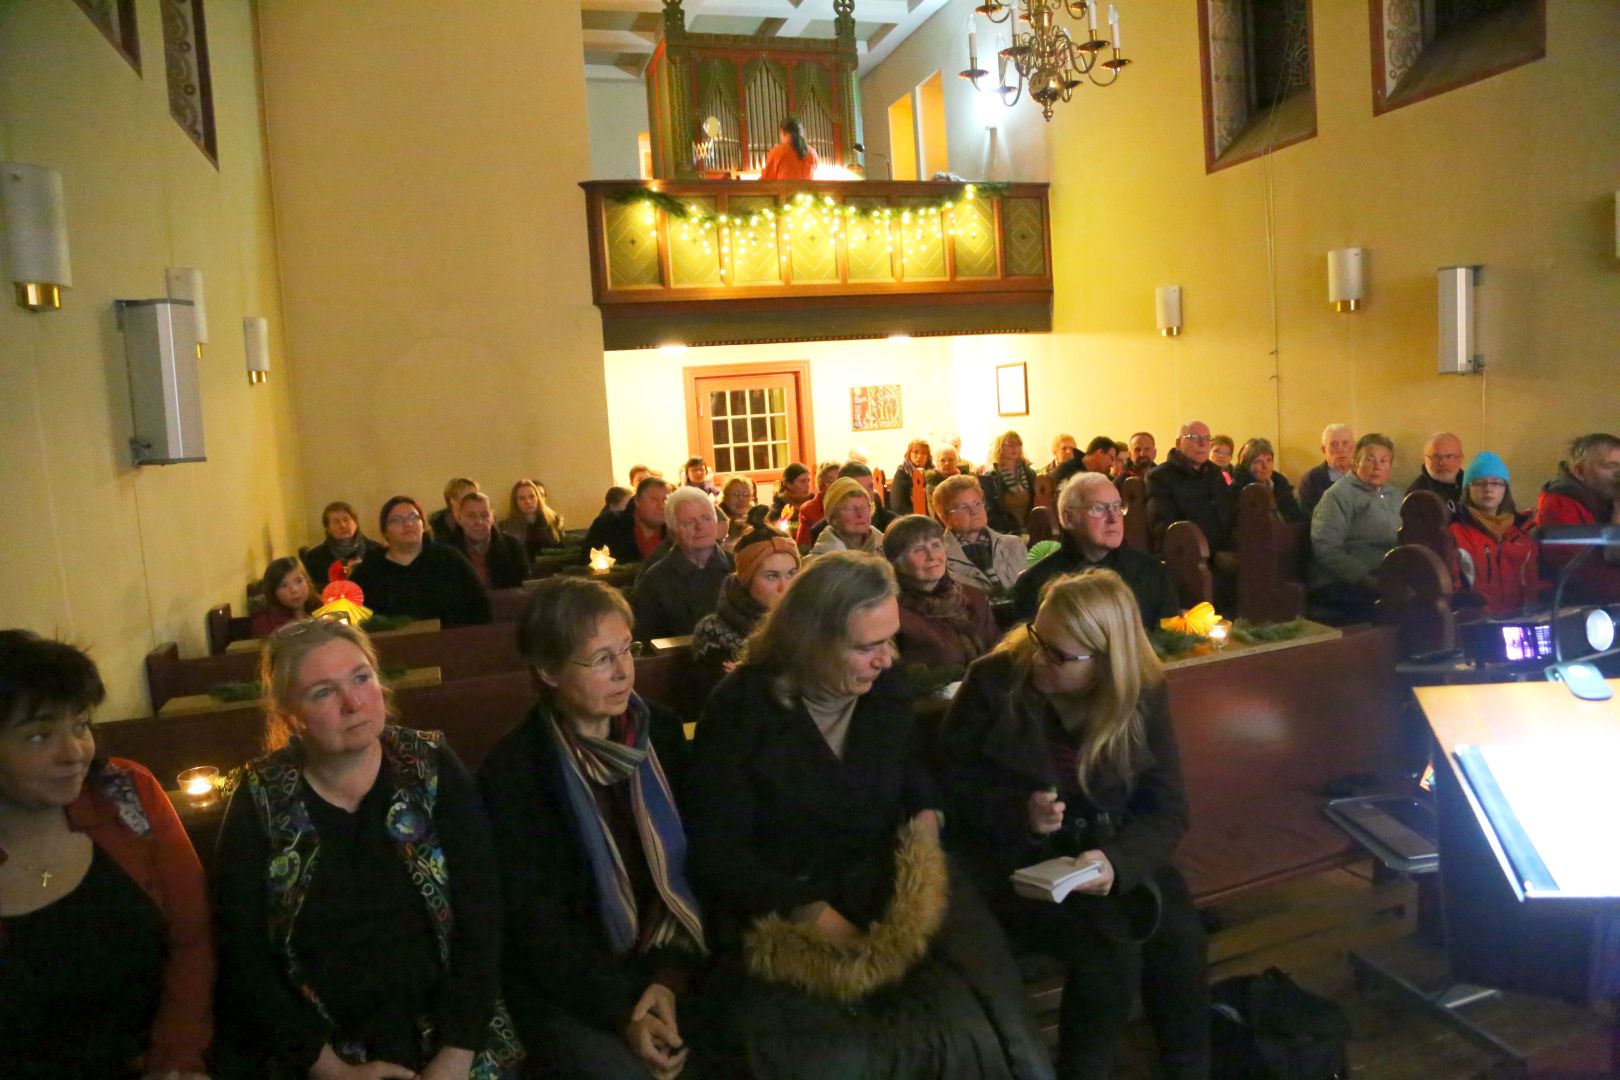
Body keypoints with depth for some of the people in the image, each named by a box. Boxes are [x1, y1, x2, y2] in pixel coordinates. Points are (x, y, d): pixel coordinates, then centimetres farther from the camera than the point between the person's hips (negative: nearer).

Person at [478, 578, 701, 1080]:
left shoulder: (661, 731, 1)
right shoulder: (511, 772, -11)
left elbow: (692, 861, 0)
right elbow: (534, 922, -10)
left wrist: (672, 974, -12)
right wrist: (622, 1011, -17)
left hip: (672, 965, 4)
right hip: (568, 989, -3)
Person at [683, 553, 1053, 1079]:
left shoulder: (888, 690, 5)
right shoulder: (741, 709, -11)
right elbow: (716, 850, -13)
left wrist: (926, 821, -4)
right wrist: (817, 917, -20)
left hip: (886, 898, 4)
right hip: (781, 924, -3)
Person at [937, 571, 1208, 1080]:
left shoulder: (1144, 695, -4)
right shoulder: (993, 680, -12)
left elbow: (1168, 809, -6)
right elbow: (950, 780, -4)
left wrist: (1116, 859, -26)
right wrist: (1019, 811, -23)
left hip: (1112, 850, 3)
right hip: (1013, 857, -3)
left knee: (1180, 937, -22)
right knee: (1110, 949, -26)